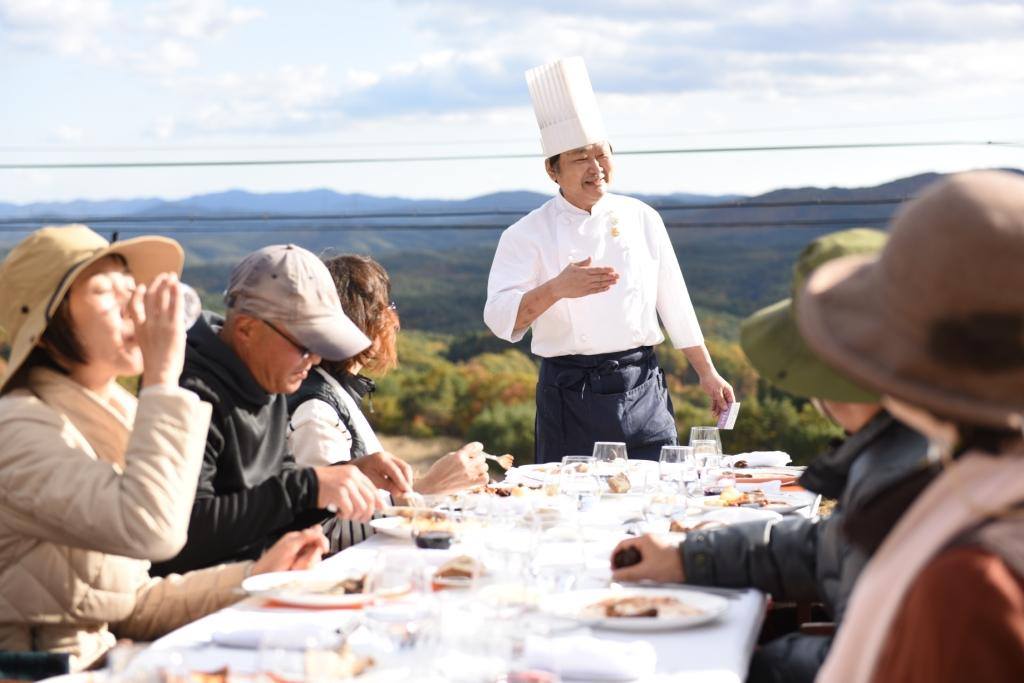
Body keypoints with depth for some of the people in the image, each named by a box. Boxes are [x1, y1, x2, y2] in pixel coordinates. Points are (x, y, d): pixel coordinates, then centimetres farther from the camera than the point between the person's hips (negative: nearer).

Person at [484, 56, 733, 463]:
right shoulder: (527, 235, -3)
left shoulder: (641, 218, 8)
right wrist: (556, 289, -32)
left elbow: (674, 303, 13)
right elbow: (500, 318, -15)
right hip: (570, 396, -3)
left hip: (644, 393, 3)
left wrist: (708, 374, 14)